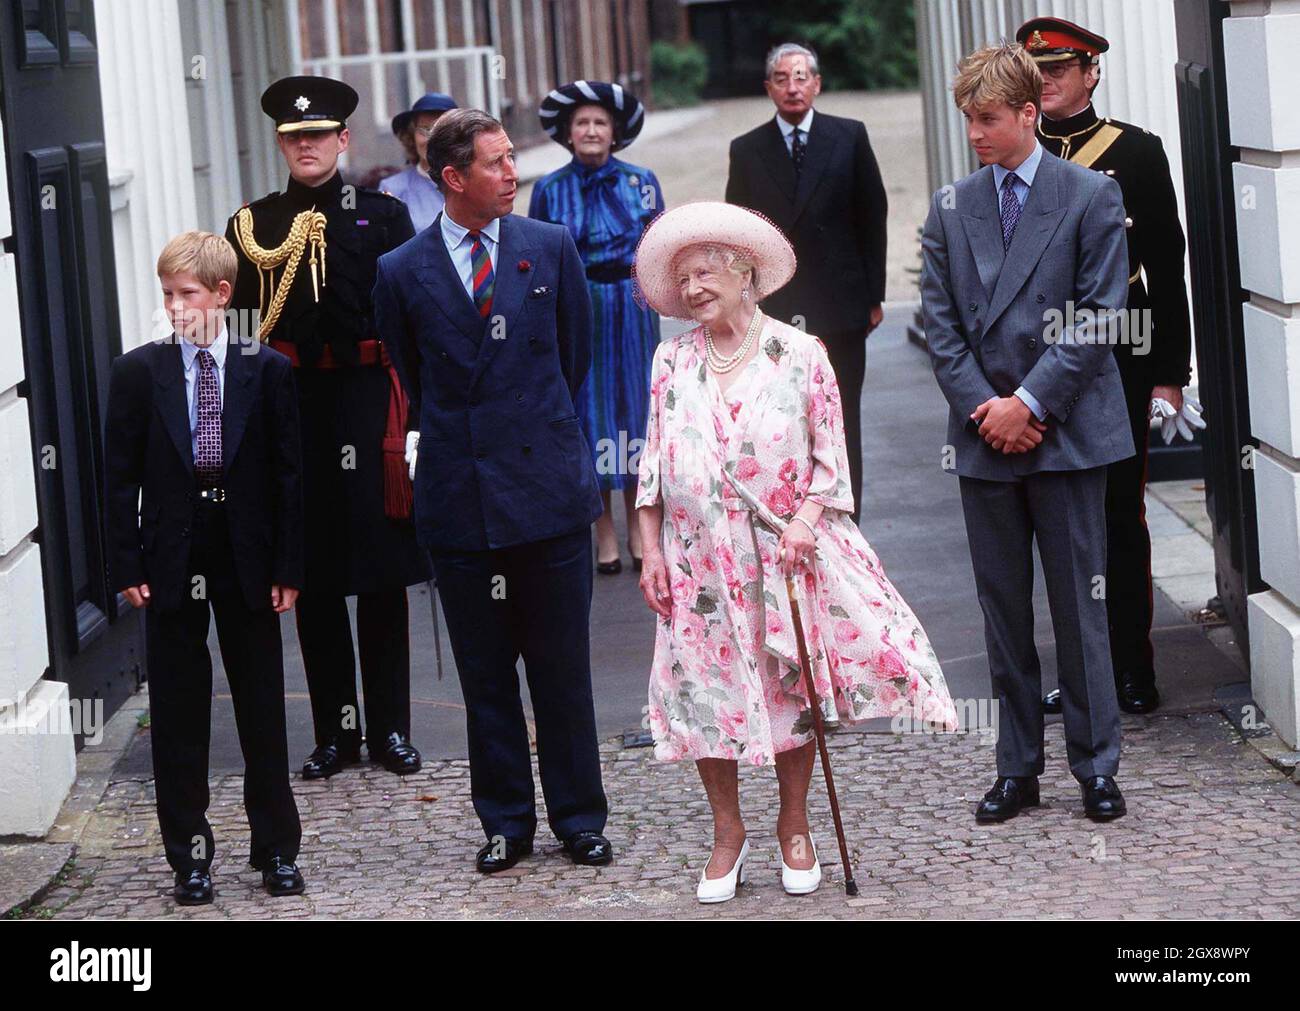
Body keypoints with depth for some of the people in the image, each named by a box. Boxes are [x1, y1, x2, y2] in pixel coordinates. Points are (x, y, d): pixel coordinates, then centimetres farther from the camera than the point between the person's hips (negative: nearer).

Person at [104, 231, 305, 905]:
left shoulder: (267, 371, 0)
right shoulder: (138, 373, 1)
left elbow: (289, 472, 2)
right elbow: (120, 476, 2)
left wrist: (288, 565, -3)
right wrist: (127, 565, -5)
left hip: (249, 563, 0)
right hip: (171, 563, 0)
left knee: (263, 709, 6)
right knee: (177, 715, 4)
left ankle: (277, 850, 16)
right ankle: (189, 856, 12)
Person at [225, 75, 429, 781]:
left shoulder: (383, 215, 5)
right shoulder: (254, 224, 8)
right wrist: (261, 255, -13)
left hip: (368, 399, -1)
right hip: (291, 402, 1)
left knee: (381, 574, 3)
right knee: (312, 574, 5)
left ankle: (390, 729, 12)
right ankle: (335, 731, 14)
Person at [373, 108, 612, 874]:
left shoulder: (552, 248, 3)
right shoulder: (403, 273, 1)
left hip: (549, 488, 0)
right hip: (460, 498, 0)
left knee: (563, 666, 5)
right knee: (485, 674, 7)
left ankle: (580, 818, 17)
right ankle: (507, 823, 18)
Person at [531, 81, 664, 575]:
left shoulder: (640, 181, 3)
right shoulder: (549, 190, 1)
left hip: (631, 306, 1)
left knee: (636, 404, 4)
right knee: (588, 409, 2)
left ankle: (639, 528, 13)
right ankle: (603, 532, 10)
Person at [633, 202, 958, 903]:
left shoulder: (798, 355, -2)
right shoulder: (673, 360, 4)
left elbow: (830, 456, 0)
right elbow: (653, 463, 7)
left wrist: (806, 519, -15)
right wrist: (650, 551, 2)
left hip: (786, 551, -2)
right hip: (700, 560, 2)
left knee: (792, 686, 3)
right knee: (705, 689, 1)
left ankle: (794, 826, 19)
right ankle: (727, 833, 16)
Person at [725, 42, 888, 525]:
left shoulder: (849, 137, 3)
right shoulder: (747, 150, 5)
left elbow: (872, 217, 5)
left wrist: (874, 296, 2)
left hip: (841, 306, 0)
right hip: (776, 312, 0)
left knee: (841, 427, 6)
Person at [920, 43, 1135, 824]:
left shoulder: (1092, 196, -1)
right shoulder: (951, 208, 9)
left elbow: (1100, 314, -7)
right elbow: (941, 321, 6)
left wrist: (1030, 402, -12)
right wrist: (983, 406, -7)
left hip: (1065, 432, -3)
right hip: (984, 435, 3)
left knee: (1079, 605, 1)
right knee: (1003, 609, 7)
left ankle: (1097, 765, 10)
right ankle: (1019, 768, 14)